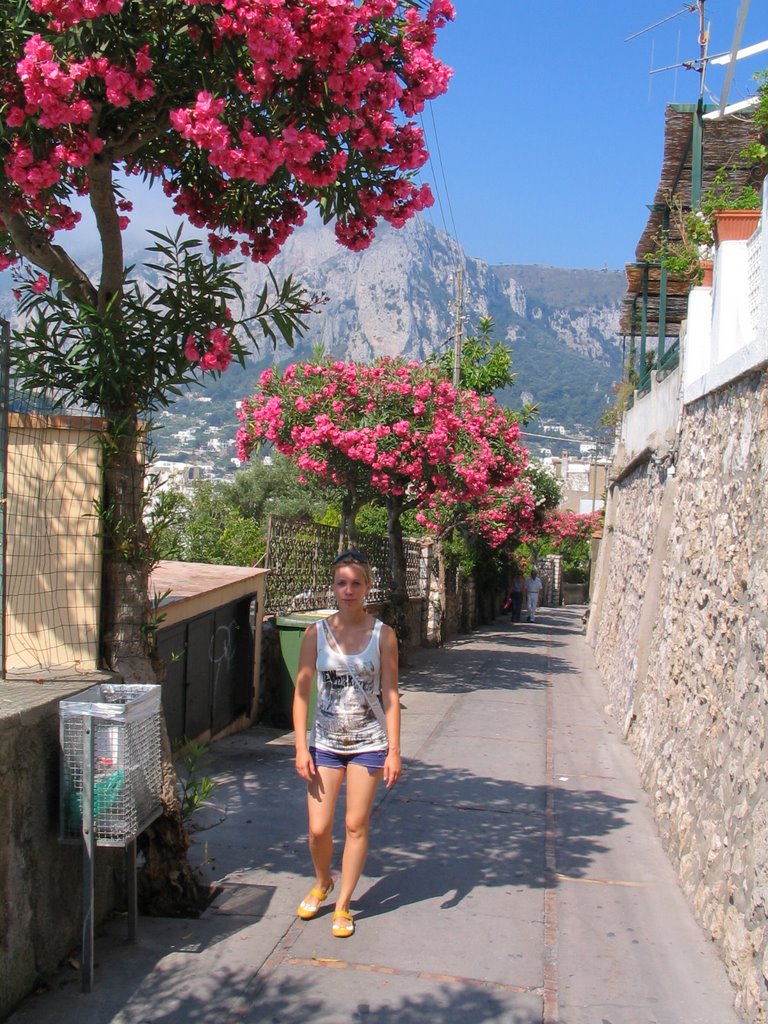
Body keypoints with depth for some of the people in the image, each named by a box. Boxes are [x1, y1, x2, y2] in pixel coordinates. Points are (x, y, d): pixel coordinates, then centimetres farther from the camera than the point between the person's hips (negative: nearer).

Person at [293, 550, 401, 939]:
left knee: (356, 825, 5)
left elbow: (390, 694, -4)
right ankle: (322, 883, 34)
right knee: (318, 828, 3)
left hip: (368, 744, -1)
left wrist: (393, 751, -8)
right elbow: (302, 692, -1)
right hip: (325, 742, 1)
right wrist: (301, 747, -6)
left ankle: (342, 905, 24)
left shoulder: (382, 635, -5)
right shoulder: (316, 633, -4)